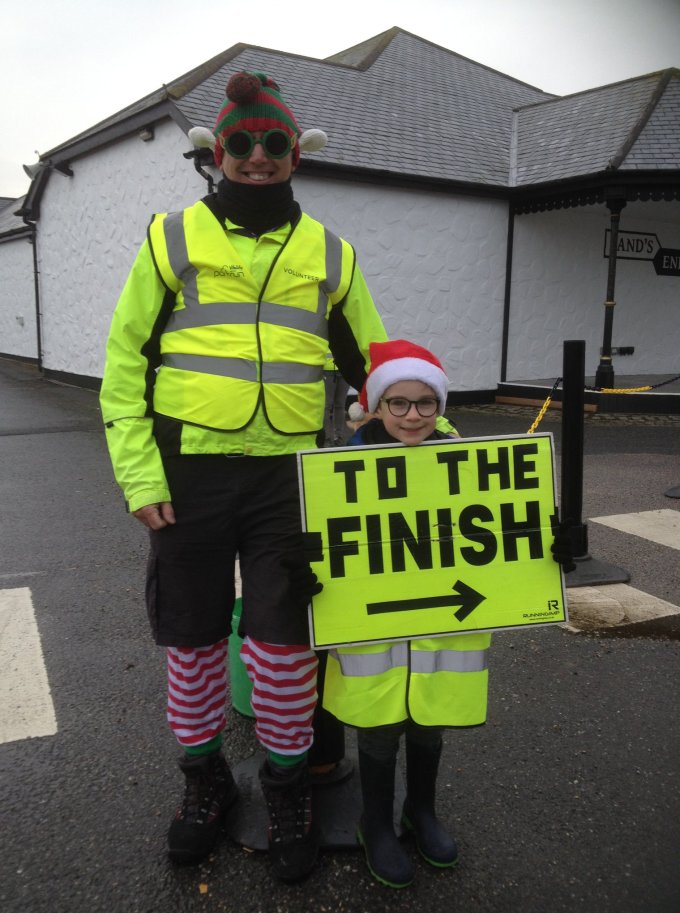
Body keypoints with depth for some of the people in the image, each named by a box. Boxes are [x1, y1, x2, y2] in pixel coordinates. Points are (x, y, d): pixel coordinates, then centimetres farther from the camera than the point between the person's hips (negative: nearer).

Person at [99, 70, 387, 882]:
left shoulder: (329, 254, 10)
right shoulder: (173, 237, 4)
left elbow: (374, 366, 16)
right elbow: (124, 359, 3)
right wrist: (138, 473, -5)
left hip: (286, 478, 1)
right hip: (187, 478, 0)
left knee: (282, 640, 2)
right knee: (192, 639, 11)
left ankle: (286, 786, 28)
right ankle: (203, 778, 36)